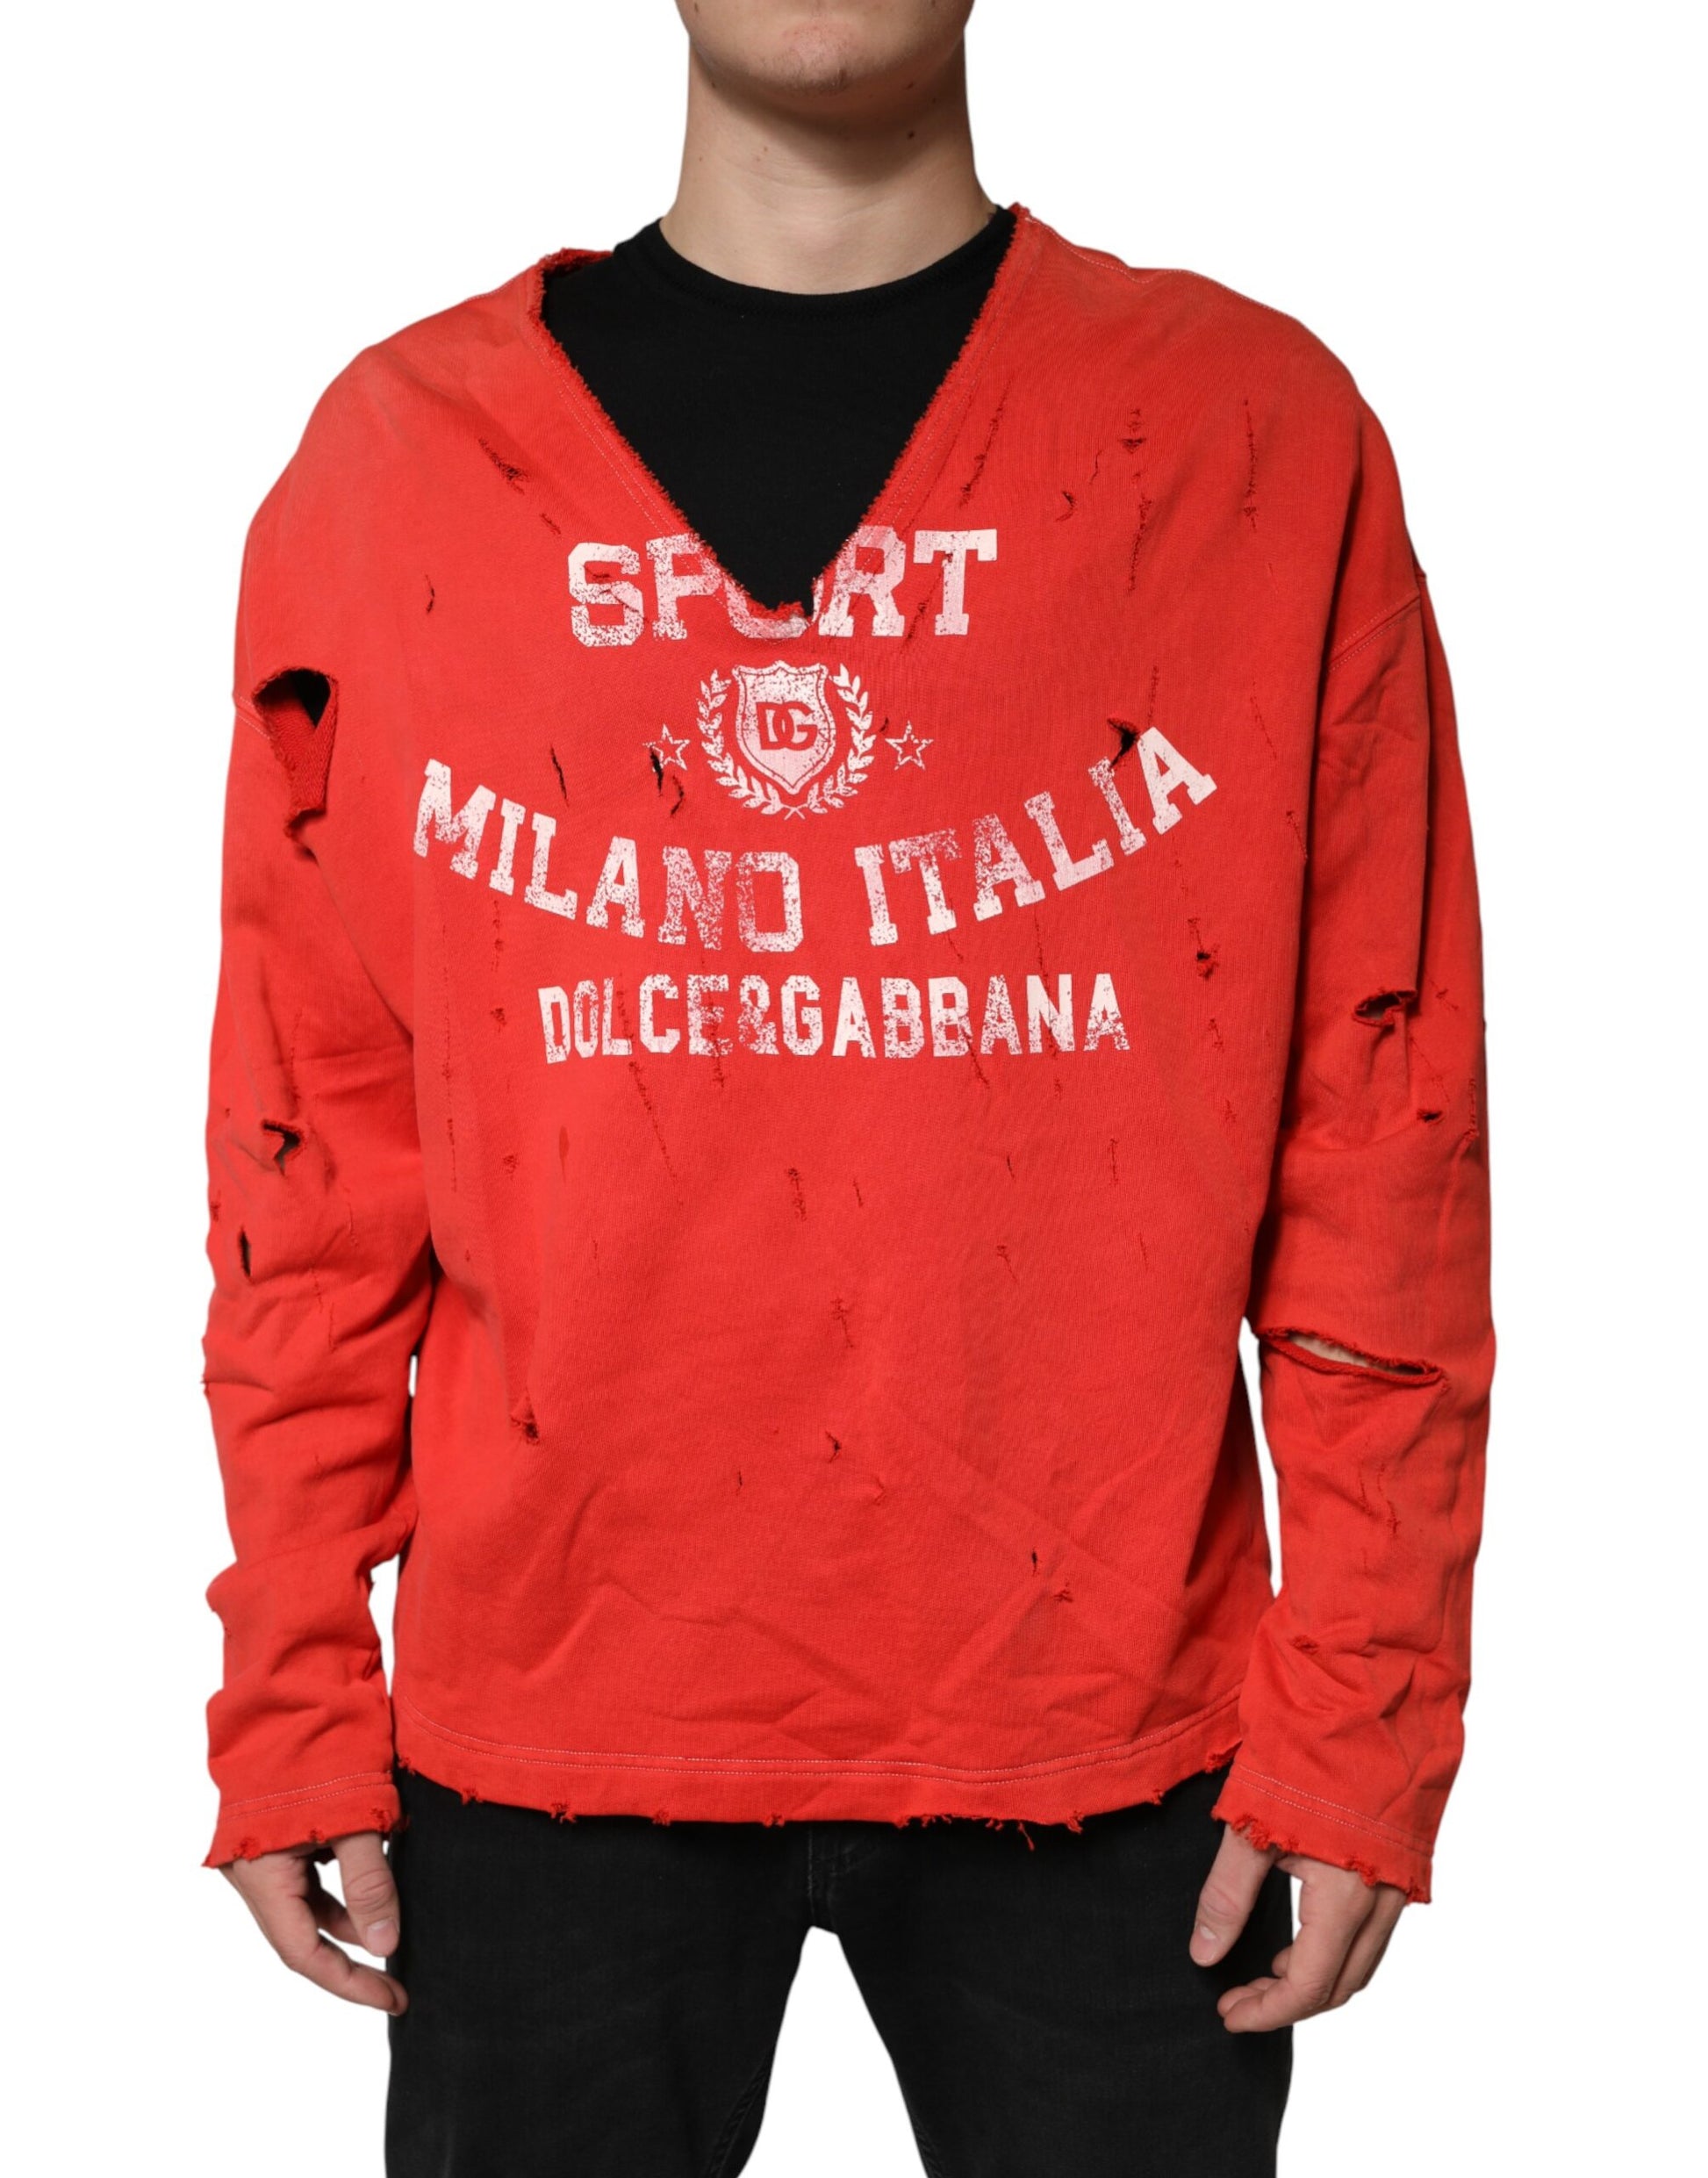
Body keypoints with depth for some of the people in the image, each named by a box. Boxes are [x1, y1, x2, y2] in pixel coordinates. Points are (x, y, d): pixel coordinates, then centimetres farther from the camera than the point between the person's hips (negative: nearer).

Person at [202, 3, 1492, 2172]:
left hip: (1102, 1717, 0)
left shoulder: (1256, 435, -2)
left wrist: (1358, 1713, -4)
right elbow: (313, 1140, 3)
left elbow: (1384, 1137, -2)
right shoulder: (398, 452, 2)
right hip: (550, 1716, 1)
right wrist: (292, 1704, 3)